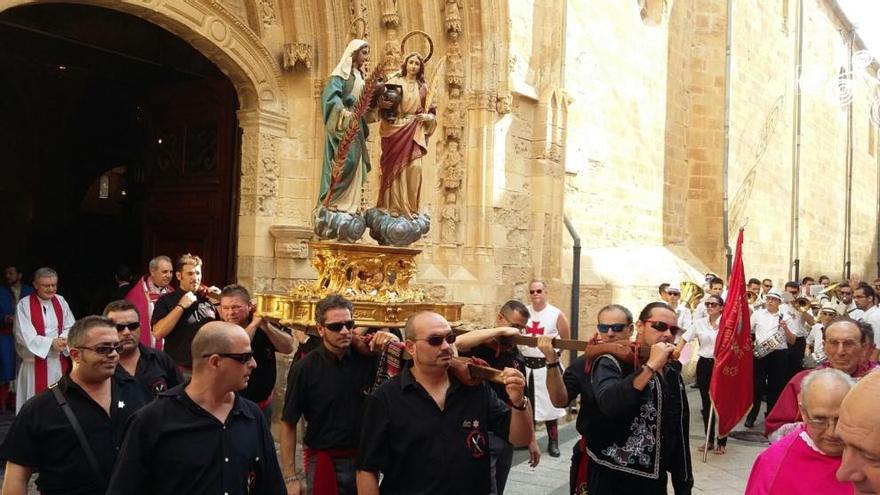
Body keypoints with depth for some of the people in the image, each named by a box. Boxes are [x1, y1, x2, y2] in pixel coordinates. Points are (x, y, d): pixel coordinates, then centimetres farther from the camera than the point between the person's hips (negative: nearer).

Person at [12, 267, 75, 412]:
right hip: (34, 362, -4)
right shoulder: (24, 305, -8)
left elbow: (71, 327, 3)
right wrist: (51, 342, -22)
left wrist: (63, 339, -18)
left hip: (59, 360, 4)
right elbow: (25, 335, -14)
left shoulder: (60, 301, 5)